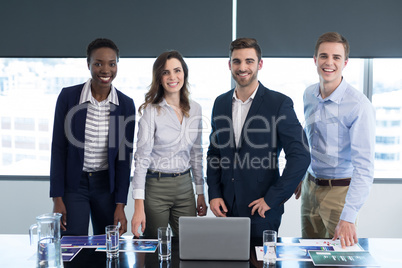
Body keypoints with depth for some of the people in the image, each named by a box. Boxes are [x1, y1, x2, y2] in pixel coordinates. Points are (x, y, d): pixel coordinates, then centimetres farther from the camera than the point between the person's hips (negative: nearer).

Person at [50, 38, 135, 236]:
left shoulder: (126, 105, -3)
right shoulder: (68, 97, -7)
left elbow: (124, 157, -1)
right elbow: (58, 148, -4)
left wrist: (120, 206, -4)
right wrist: (57, 199, -7)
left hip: (107, 184, 2)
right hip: (73, 183, -1)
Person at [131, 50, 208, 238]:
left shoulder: (195, 109, 5)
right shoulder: (151, 110, -9)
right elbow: (142, 157, -12)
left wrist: (200, 193, 12)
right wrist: (139, 206, -18)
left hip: (185, 186, 4)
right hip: (156, 187, -4)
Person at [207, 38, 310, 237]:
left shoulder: (279, 103, -8)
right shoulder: (220, 103, 8)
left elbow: (300, 156, -12)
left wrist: (272, 199, -13)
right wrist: (214, 194, 4)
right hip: (226, 208, 4)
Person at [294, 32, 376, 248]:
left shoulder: (359, 105, -21)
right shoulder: (309, 95, 0)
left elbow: (364, 166, -27)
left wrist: (348, 218, -34)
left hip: (339, 190, -6)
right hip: (310, 185, 6)